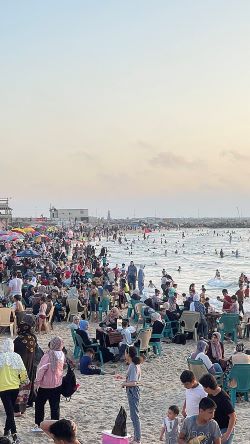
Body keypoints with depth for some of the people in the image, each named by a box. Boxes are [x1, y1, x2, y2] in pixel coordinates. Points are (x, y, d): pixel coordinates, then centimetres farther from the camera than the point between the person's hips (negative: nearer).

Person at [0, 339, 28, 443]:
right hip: (15, 387, 3)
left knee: (9, 410, -3)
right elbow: (23, 371, -1)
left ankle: (14, 434, -13)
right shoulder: (16, 356, -3)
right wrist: (24, 381, 16)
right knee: (11, 409, 19)